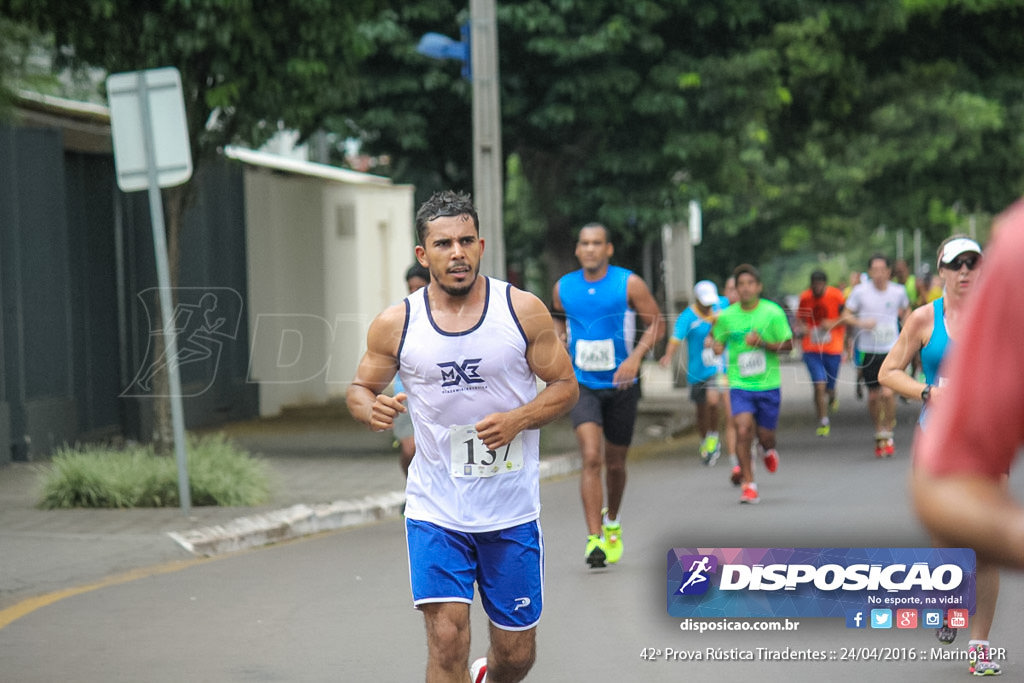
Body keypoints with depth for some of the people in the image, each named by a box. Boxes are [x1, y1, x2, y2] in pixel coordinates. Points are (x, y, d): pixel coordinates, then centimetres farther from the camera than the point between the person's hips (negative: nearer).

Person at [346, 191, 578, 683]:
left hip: (512, 509, 1)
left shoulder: (523, 310, -5)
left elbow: (566, 386, 1)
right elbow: (360, 388, 8)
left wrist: (519, 419, -18)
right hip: (434, 509, -1)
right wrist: (371, 410, -16)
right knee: (446, 639, -15)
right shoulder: (395, 324, -4)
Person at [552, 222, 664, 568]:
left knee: (615, 464, 12)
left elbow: (656, 324, -3)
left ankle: (612, 522, 41)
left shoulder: (629, 284, -7)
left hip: (620, 385, 0)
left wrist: (635, 357, -17)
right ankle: (594, 539, -21)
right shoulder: (563, 287, 1)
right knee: (591, 458, -18)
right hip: (583, 386, 0)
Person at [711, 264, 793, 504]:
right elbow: (719, 343, 14)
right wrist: (716, 346, -10)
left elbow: (788, 344, -2)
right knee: (743, 429, -18)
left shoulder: (773, 312, -5)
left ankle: (767, 449, 45)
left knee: (765, 436, 5)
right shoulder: (726, 316, 1)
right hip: (740, 385, 0)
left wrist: (763, 344, -18)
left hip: (768, 385, 0)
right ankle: (748, 484, -9)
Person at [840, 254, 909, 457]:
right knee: (873, 396, 6)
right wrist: (861, 323, -18)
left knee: (888, 393, -14)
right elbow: (846, 316, 0)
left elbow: (905, 311, 21)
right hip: (868, 350, 1)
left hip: (892, 349, -1)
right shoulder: (860, 291, -4)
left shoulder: (898, 291, 0)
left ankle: (888, 434, 3)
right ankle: (879, 431, 28)